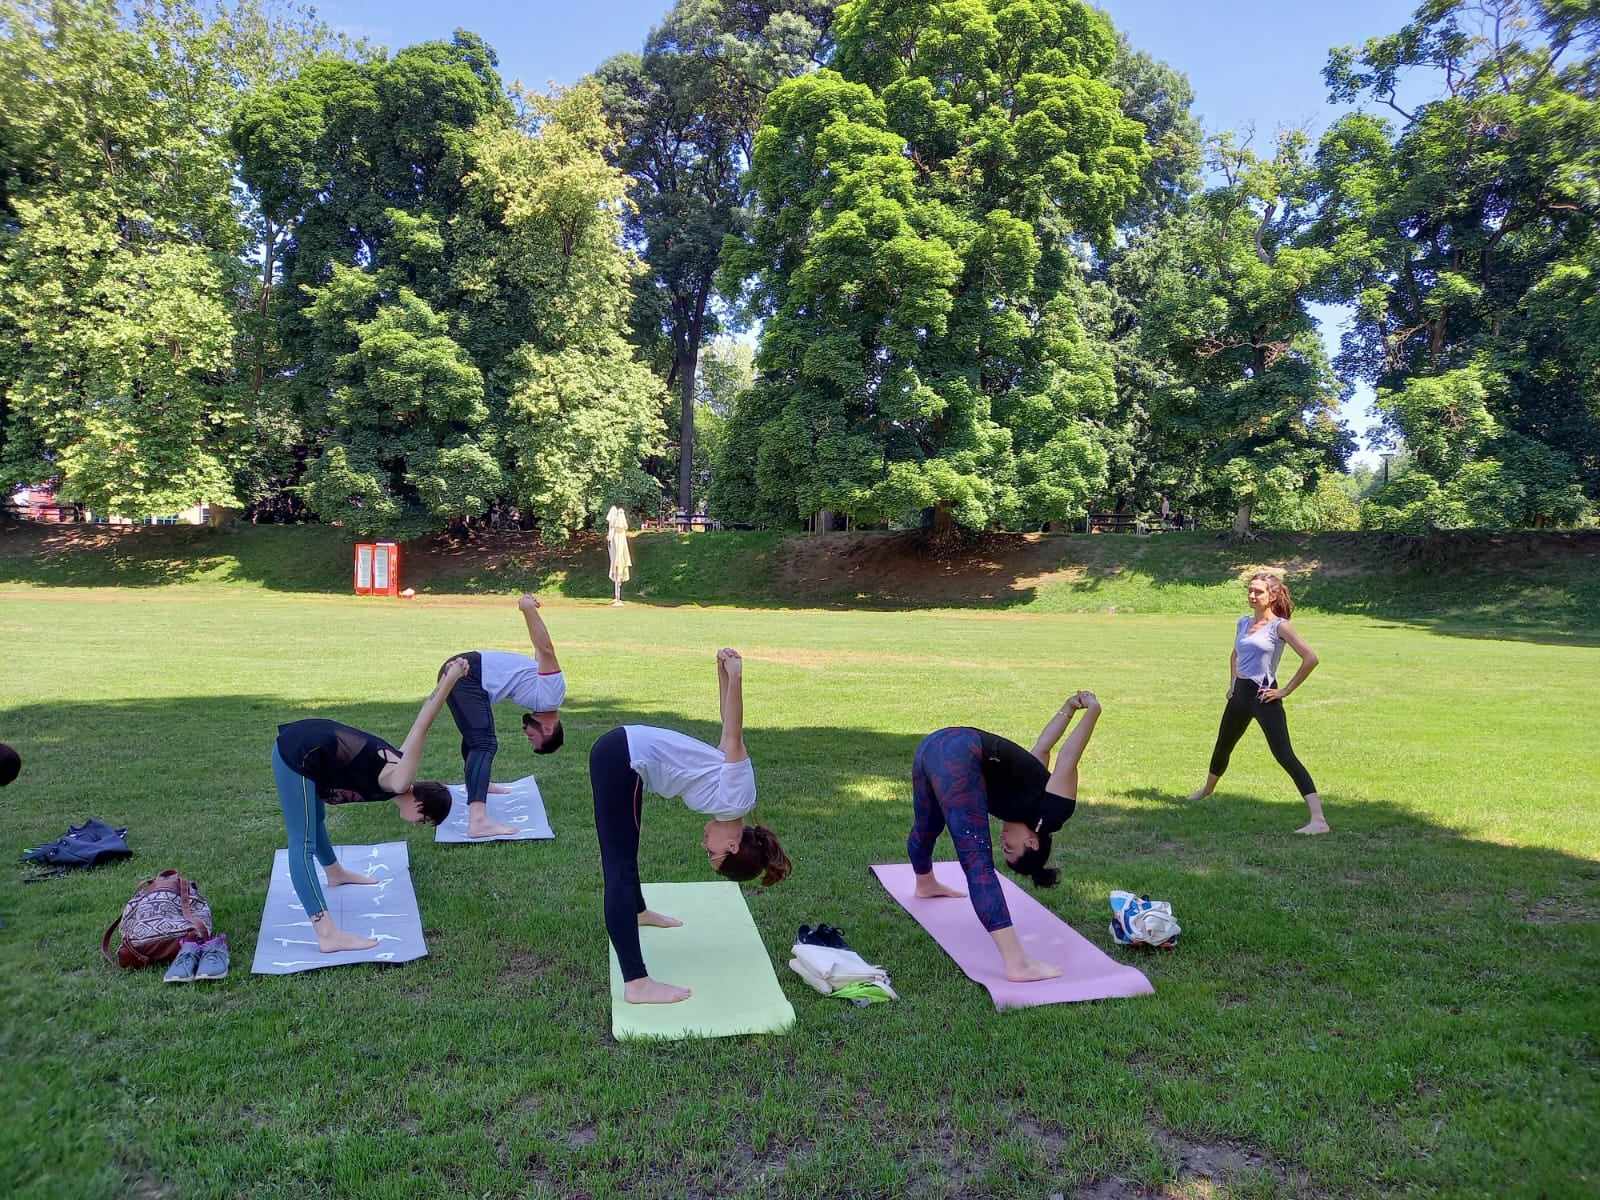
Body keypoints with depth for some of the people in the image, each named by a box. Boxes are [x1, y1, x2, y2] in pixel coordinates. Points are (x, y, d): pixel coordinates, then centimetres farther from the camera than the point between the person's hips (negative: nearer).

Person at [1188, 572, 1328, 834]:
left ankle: (1318, 819, -21)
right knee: (1222, 748, 23)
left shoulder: (1279, 626, -9)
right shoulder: (1243, 623, 12)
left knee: (1284, 755, -18)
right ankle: (1207, 790, 50)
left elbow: (1311, 658, -18)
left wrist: (1286, 690, -16)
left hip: (1264, 697, -7)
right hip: (1240, 695, 7)